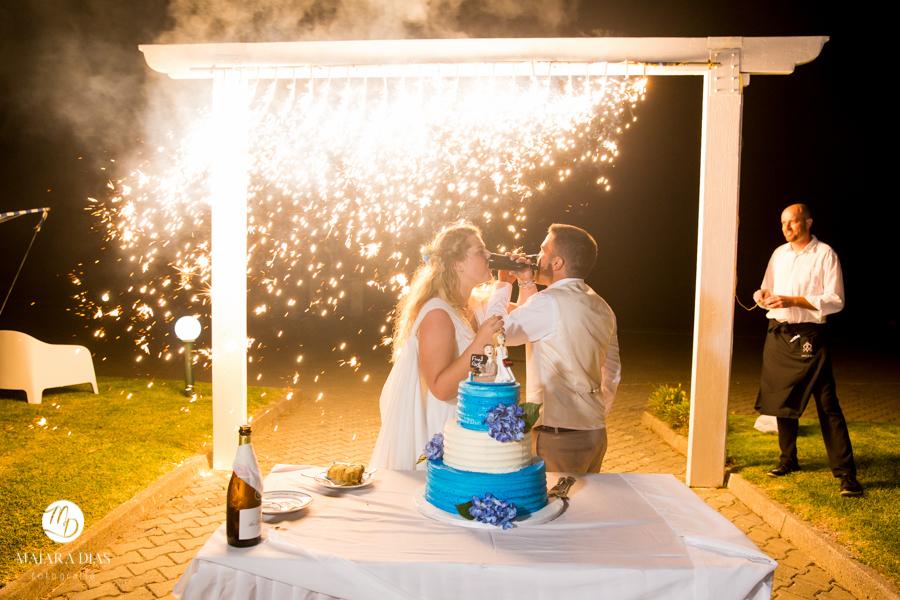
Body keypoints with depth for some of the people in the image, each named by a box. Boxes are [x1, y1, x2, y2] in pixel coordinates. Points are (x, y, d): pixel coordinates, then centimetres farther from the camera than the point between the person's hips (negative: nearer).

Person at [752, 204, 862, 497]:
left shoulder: (825, 255, -3)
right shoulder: (779, 254, 14)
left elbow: (835, 301, -9)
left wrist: (792, 300, -18)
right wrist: (763, 295, -3)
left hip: (808, 336, -5)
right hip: (777, 334, 6)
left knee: (827, 404, -7)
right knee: (782, 400, 10)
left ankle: (846, 472, -2)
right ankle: (788, 460, 24)